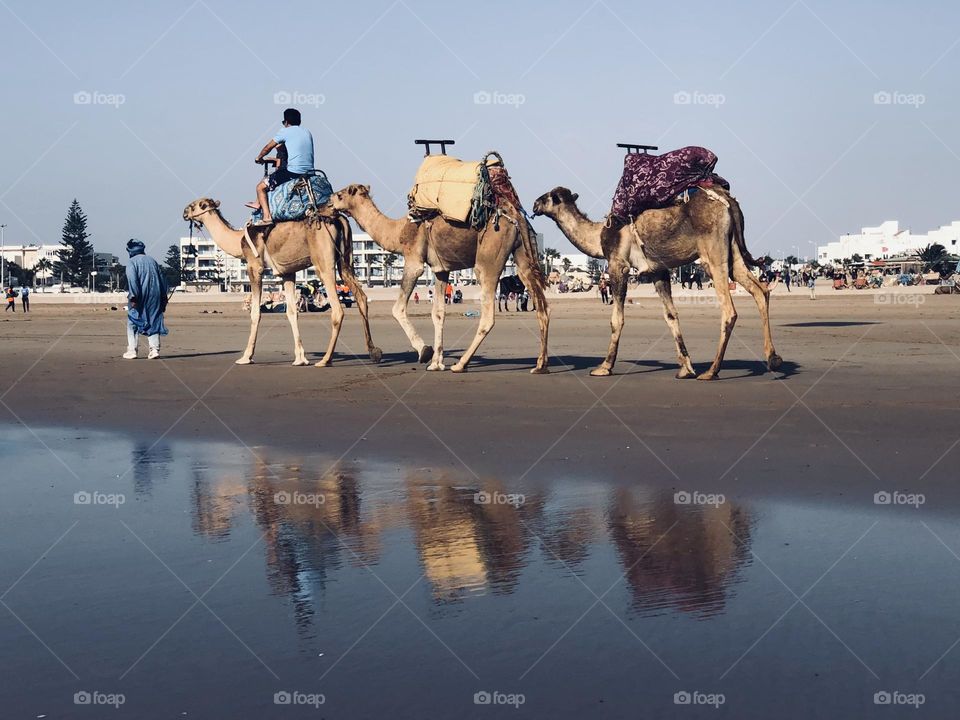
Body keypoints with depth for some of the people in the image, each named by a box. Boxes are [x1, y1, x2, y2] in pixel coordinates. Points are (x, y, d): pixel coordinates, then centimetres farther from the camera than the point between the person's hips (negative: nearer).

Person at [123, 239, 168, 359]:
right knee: (154, 322, 8)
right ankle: (155, 349, -2)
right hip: (154, 298, 5)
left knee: (132, 324, 5)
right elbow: (162, 279, 15)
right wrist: (163, 298, 18)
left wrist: (133, 297, -18)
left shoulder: (132, 262, -3)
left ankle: (132, 351, 1)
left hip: (140, 299, -5)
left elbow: (132, 280, -16)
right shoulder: (152, 261, 15)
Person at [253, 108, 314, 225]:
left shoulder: (285, 131, 0)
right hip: (310, 173, 7)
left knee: (261, 187, 3)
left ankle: (267, 216, -12)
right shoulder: (307, 132, 18)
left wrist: (259, 157, 32)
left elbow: (268, 147, 11)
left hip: (293, 172, -7)